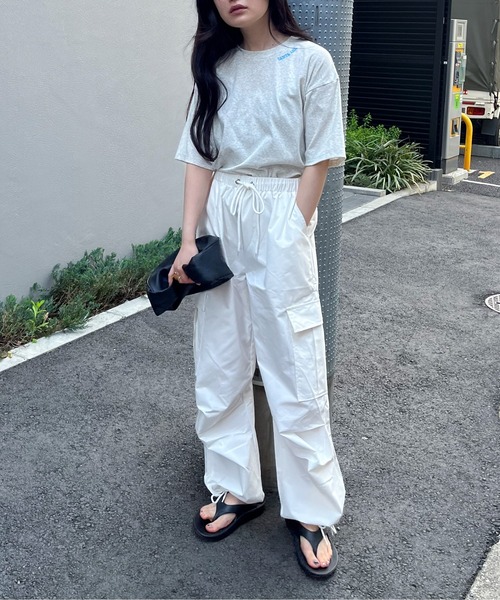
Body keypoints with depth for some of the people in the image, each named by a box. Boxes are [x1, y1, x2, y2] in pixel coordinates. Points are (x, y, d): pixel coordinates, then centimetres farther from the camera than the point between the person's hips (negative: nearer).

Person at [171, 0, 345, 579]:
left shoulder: (309, 61, -3)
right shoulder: (215, 67, 10)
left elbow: (317, 160, -5)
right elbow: (200, 158, 5)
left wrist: (288, 236, -10)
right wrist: (189, 240, -4)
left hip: (280, 223, -5)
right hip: (219, 220, 5)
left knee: (294, 373, -1)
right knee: (219, 368, 9)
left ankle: (310, 512, 12)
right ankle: (236, 488, 25)